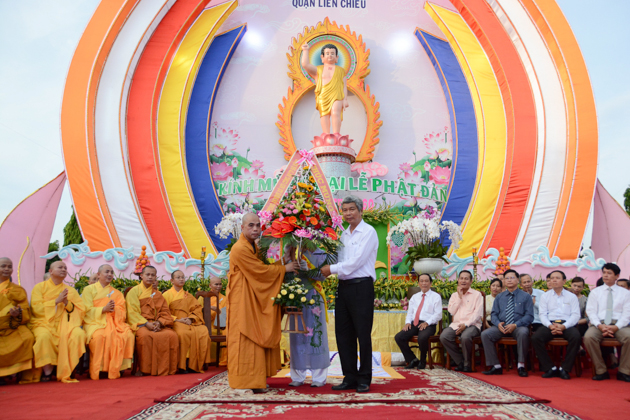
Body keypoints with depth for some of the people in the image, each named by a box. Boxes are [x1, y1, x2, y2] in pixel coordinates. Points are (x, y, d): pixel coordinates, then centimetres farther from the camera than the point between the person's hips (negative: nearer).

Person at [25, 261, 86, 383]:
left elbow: (81, 310, 6)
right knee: (44, 336, -37)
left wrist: (67, 303, -10)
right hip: (44, 323, -2)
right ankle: (47, 372, -21)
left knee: (79, 334, -29)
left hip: (65, 323, 2)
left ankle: (67, 372, -19)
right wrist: (57, 301, -10)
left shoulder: (71, 290, 16)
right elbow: (37, 308, -4)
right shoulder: (39, 287, 9)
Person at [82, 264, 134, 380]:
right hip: (94, 322, -3)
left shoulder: (117, 293, 22)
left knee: (127, 334, -28)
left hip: (113, 322, 3)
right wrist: (104, 309, -12)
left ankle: (115, 369, -22)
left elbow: (122, 313, 12)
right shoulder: (89, 289, 14)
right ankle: (97, 370, -24)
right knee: (99, 335, -37)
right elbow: (86, 310, 1)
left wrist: (114, 310, -10)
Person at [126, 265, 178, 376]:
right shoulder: (134, 291, 9)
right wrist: (146, 323, -17)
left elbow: (165, 312, 11)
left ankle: (167, 368, -16)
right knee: (145, 336, -38)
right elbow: (132, 312, -3)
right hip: (140, 324, -4)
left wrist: (159, 323, -12)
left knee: (172, 335, -25)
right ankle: (144, 369, -24)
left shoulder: (157, 294, 20)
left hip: (157, 324, 4)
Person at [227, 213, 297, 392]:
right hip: (242, 301, -10)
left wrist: (283, 261, 2)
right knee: (243, 339, -6)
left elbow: (261, 267, 13)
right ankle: (241, 383, 0)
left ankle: (254, 380, 17)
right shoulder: (240, 249, -17)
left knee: (256, 339, 10)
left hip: (255, 301, 10)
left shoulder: (254, 247, 16)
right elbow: (260, 270, -18)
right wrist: (284, 268, -10)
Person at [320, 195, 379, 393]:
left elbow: (356, 262, -13)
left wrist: (332, 269, -8)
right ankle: (350, 378, 18)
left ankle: (364, 379, 10)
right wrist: (330, 270, -2)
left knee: (363, 334, -1)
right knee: (343, 334, 8)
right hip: (344, 287, 7)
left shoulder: (368, 232, -6)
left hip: (361, 287, -7)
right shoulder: (344, 235, 17)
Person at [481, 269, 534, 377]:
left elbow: (529, 316, -1)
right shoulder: (499, 297, 19)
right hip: (502, 326, 3)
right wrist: (498, 324, -11)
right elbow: (494, 314, 14)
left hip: (518, 326, -3)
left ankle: (521, 365, -23)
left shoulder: (525, 296, 8)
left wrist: (515, 325, -16)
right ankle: (496, 366, -17)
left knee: (523, 333, -39)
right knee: (485, 334, -24)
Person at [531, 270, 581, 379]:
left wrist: (563, 326, -15)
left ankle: (565, 369, -21)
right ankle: (550, 368, -17)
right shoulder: (545, 296, 17)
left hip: (567, 324, -1)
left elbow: (575, 315, 3)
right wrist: (550, 326, -14)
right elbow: (542, 314, 8)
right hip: (549, 324, 1)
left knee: (576, 337, -34)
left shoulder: (571, 296, 14)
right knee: (535, 338, -28)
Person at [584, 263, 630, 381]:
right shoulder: (595, 292, 14)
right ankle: (601, 371, -19)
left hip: (619, 324, 0)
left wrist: (616, 327, -15)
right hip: (599, 324, 0)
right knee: (588, 337, -33)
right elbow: (591, 312, 5)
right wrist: (600, 326, -14)